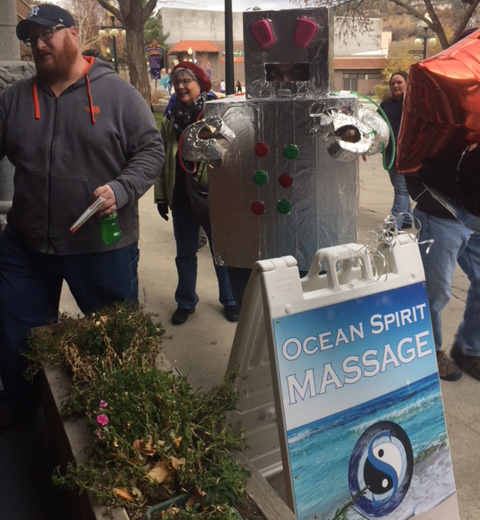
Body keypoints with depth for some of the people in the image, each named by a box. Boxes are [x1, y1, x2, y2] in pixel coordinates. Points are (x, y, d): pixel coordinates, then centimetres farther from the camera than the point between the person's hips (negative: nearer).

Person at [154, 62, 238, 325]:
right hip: (181, 198, 4)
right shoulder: (170, 118, 8)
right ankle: (185, 302, 30)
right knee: (185, 253, 14)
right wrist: (161, 196, 6)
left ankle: (230, 300, 27)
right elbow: (162, 160, 9)